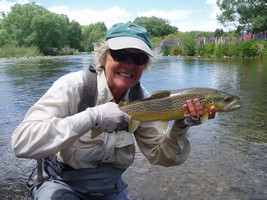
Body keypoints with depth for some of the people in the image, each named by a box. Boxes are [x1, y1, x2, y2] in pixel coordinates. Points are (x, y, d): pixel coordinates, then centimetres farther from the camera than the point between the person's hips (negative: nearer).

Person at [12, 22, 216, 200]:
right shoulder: (73, 86, -23)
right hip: (61, 183, -3)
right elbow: (22, 142, -34)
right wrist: (93, 116, -40)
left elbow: (159, 156, -5)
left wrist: (180, 128, -24)